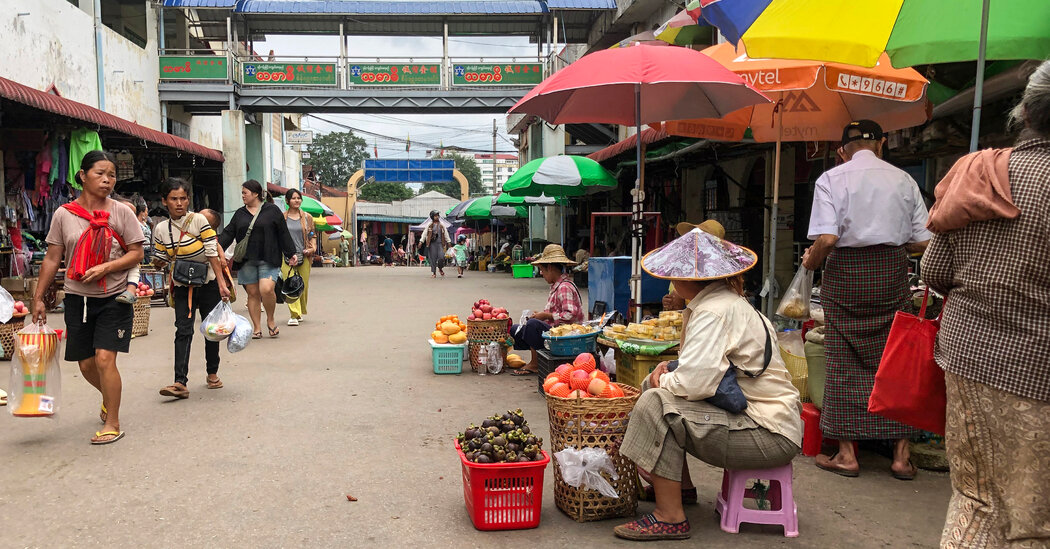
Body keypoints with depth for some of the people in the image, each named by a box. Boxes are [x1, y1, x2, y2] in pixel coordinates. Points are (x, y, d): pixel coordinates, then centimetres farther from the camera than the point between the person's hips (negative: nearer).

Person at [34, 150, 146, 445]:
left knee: (104, 358, -11)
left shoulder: (121, 212, -4)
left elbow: (137, 254, -3)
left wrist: (105, 268, -18)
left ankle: (113, 423, 3)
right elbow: (52, 259, 6)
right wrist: (38, 298, 6)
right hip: (77, 298, 3)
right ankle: (109, 397, 41)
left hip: (114, 298, -3)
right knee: (86, 365, 10)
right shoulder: (64, 215, 1)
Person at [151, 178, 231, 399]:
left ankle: (212, 373, 24)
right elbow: (160, 260, 8)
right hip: (182, 287, 2)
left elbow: (212, 253, -14)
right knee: (183, 331, -9)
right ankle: (180, 383, -15)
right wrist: (159, 263, -16)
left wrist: (221, 283, -18)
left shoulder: (199, 220, -11)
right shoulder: (161, 229, -1)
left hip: (208, 283, -1)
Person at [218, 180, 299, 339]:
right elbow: (228, 234, 12)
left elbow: (283, 234, 4)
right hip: (246, 261, 4)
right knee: (253, 294, 4)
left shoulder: (272, 210, 4)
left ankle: (271, 320, 3)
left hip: (268, 260, -4)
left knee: (266, 289, -20)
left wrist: (291, 254, 0)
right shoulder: (239, 214, 15)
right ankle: (257, 328, 11)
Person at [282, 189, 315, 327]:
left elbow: (313, 235, 14)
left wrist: (313, 247, -4)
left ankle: (300, 312, 23)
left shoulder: (307, 217, 10)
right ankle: (294, 315, -13)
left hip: (304, 256, 2)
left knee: (303, 285, 5)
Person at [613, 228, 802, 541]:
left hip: (769, 433, -11)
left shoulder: (715, 312, -20)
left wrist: (665, 381, -8)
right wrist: (669, 369, 3)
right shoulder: (728, 300, 12)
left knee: (655, 404, -21)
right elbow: (708, 364, 21)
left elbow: (696, 381, -30)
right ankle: (682, 485, 28)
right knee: (654, 386, 15)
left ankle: (670, 519, -13)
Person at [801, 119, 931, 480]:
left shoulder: (831, 179, -3)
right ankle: (901, 454, 16)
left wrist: (811, 261, 3)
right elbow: (923, 241, 3)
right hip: (892, 273, 3)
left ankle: (846, 453, 10)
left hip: (846, 273, -2)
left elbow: (827, 238, -15)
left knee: (844, 362, 5)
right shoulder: (903, 179, 6)